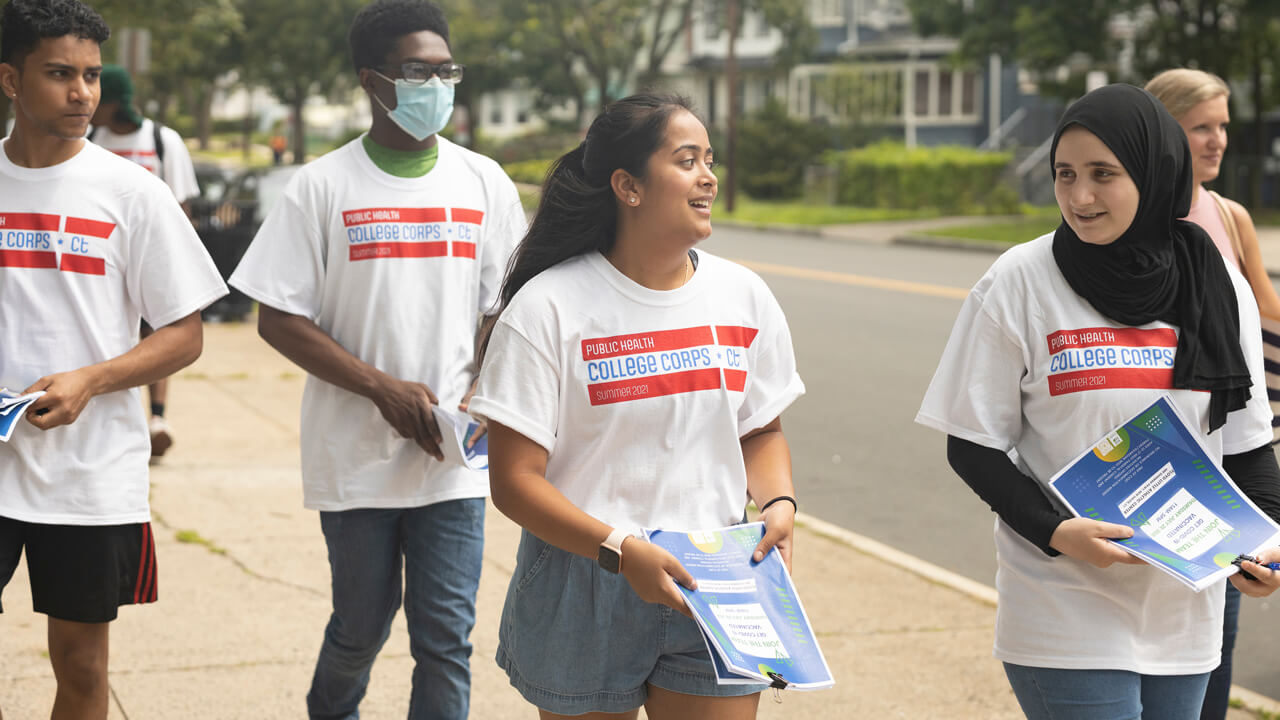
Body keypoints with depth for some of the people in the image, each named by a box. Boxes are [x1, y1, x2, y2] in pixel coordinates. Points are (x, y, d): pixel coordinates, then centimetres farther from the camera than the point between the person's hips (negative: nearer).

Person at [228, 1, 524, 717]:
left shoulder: (484, 183, 5)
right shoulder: (323, 186, -3)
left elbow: (507, 310, 9)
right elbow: (279, 319, -5)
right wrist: (386, 389, -14)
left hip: (456, 459, 1)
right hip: (356, 457, -1)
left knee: (447, 637, -1)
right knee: (362, 625, 13)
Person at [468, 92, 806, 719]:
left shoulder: (744, 297, 4)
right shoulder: (547, 307, -10)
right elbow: (514, 480, -12)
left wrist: (778, 503, -5)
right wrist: (619, 550, -23)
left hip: (713, 588, 3)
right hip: (582, 591, -3)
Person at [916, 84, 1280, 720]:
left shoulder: (1221, 289, 3)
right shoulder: (1019, 283, -7)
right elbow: (973, 446, -5)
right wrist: (1054, 530, -20)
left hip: (1185, 613, 4)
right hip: (1065, 613, -4)